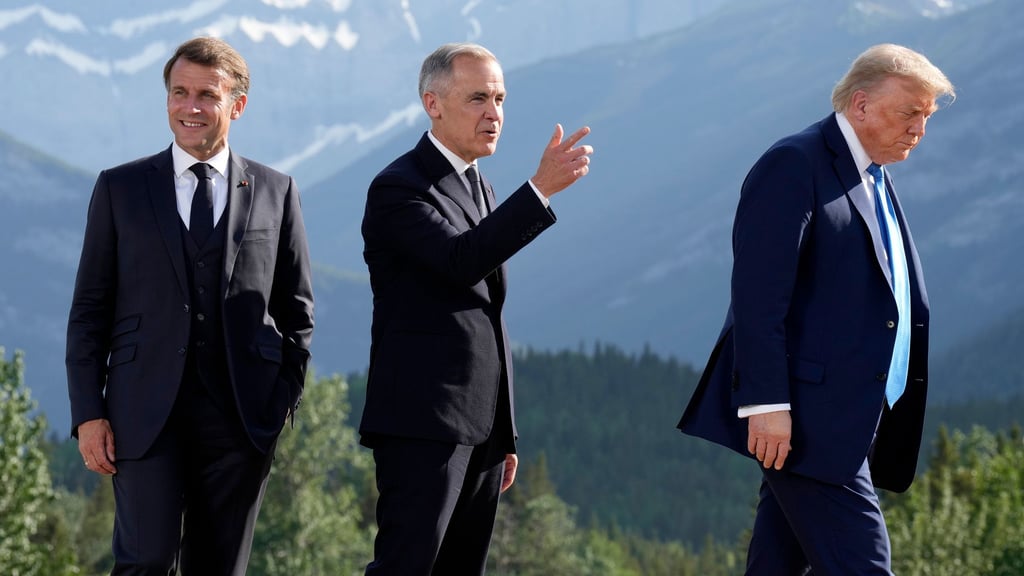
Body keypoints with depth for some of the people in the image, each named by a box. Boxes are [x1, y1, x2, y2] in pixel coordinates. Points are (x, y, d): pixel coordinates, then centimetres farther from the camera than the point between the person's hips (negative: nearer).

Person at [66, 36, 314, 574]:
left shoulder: (275, 192, 9)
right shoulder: (119, 188, 7)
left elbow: (296, 309, 13)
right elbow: (89, 311, 6)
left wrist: (284, 399, 2)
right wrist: (87, 414, -2)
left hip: (241, 412, 1)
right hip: (146, 410, -1)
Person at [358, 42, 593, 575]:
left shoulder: (475, 187, 20)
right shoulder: (399, 189, -8)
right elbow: (461, 261, -26)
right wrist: (541, 188, -29)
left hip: (479, 425, 9)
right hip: (421, 424, -9)